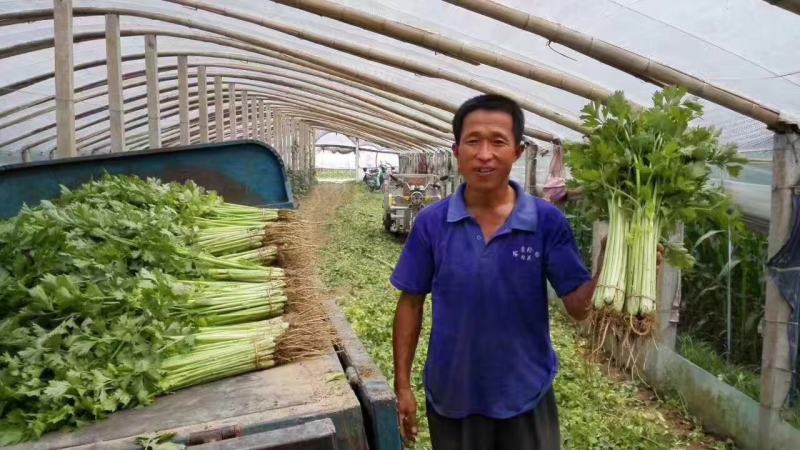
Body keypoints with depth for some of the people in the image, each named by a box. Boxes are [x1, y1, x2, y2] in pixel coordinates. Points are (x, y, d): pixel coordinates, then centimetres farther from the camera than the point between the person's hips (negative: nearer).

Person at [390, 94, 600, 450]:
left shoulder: (548, 221, -11)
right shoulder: (431, 223, -10)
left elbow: (578, 306, -11)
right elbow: (411, 303, -3)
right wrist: (402, 385, -1)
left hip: (527, 395, 0)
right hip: (452, 396, 1)